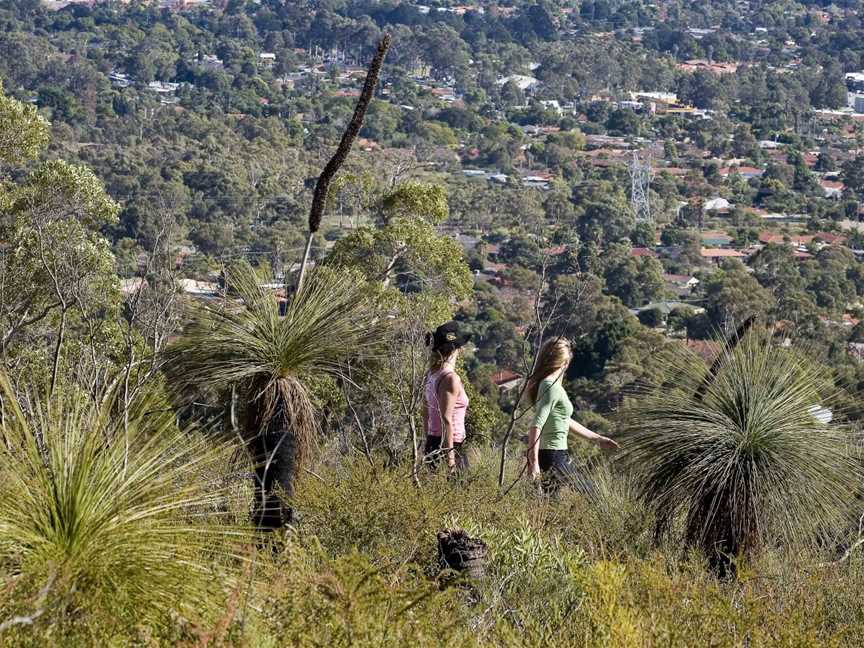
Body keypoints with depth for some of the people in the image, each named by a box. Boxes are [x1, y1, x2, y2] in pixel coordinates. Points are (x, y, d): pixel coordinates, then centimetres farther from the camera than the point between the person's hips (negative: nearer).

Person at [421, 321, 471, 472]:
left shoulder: (431, 375, 9)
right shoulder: (451, 379, -16)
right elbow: (446, 420, -19)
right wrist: (450, 458, -18)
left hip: (433, 442, 9)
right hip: (449, 444, -9)